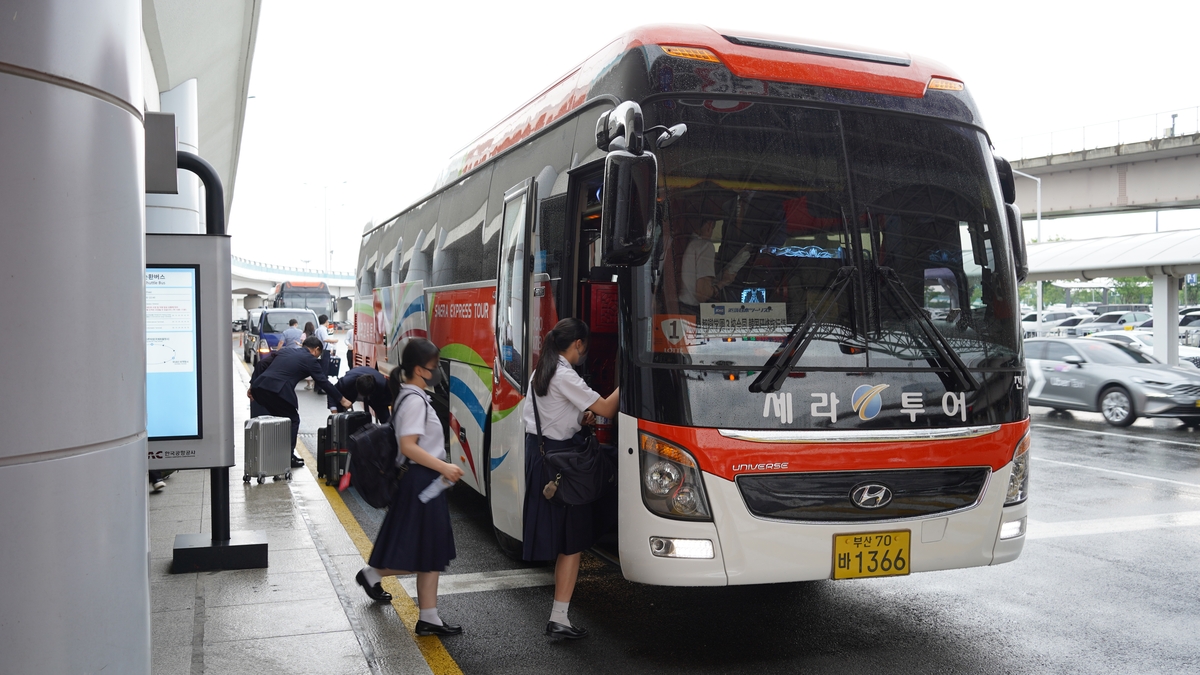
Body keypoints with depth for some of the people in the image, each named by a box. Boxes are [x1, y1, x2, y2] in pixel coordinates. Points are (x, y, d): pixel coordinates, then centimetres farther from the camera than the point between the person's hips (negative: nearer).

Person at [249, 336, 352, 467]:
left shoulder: (284, 351, 26)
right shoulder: (310, 360, 7)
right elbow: (323, 382, 7)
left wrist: (252, 385, 27)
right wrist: (342, 399, 13)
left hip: (259, 387, 7)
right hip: (277, 390, -7)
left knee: (279, 418, 25)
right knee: (292, 420, 12)